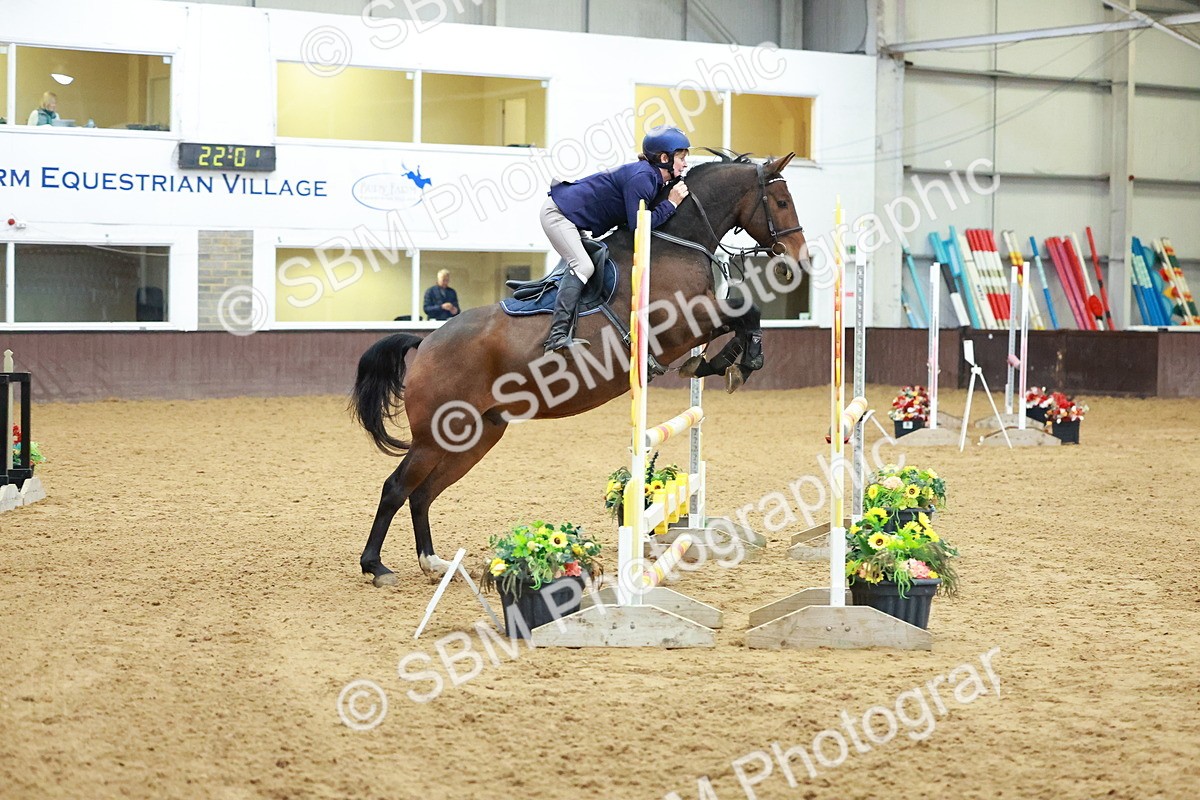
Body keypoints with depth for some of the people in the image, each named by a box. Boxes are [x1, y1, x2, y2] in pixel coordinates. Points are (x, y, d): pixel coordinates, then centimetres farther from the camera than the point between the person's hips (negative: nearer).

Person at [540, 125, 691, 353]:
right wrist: (670, 203, -20)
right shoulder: (641, 177, -23)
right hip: (558, 213, -11)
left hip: (573, 219, 11)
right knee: (583, 266, -22)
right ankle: (557, 337, -28)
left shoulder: (652, 178, 7)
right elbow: (638, 226, -26)